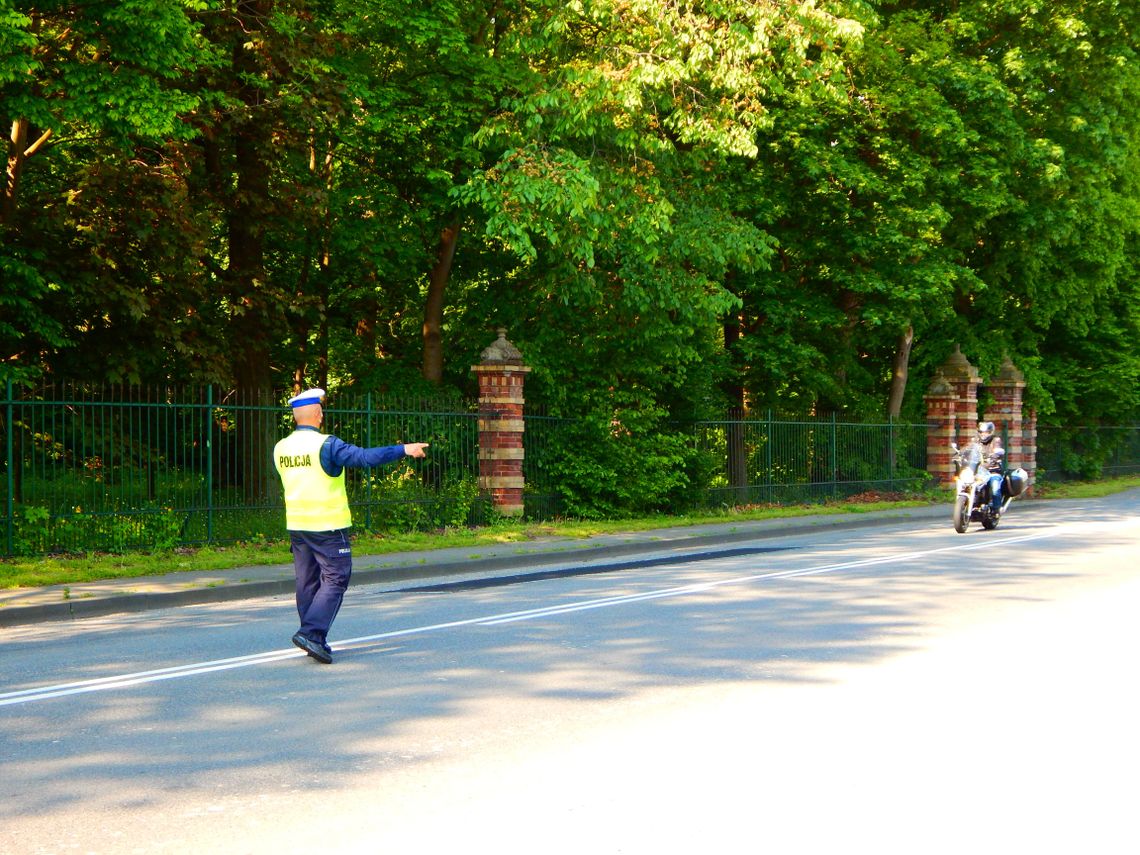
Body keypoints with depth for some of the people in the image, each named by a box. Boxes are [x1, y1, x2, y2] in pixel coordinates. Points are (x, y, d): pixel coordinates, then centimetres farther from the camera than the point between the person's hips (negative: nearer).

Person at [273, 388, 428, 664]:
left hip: (295, 524, 7)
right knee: (335, 579, -1)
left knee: (307, 582, 11)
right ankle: (311, 632, -14)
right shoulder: (326, 445, -15)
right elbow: (364, 456, -22)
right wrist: (403, 450, -17)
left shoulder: (280, 448, 6)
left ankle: (314, 640, 15)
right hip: (328, 525, -7)